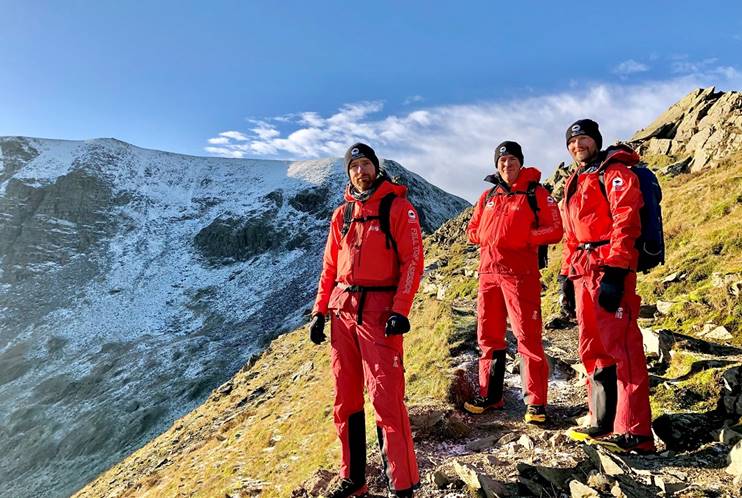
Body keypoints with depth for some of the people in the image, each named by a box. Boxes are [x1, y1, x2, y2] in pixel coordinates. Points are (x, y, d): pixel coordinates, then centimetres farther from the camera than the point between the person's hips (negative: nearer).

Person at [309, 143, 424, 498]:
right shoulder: (342, 214, 15)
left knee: (385, 397, -8)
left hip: (380, 310, -5)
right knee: (345, 397, 10)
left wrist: (401, 310, -17)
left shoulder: (398, 207, 0)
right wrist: (320, 311, 8)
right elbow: (330, 267, 15)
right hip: (343, 309, 6)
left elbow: (412, 260, -8)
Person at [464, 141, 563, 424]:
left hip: (520, 271, -5)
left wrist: (522, 236, -13)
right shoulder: (488, 196, 16)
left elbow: (555, 231, -2)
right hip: (489, 270, 5)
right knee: (488, 336, 9)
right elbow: (472, 230, 20)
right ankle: (490, 396, 21)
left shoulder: (536, 193, 3)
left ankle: (536, 402, 4)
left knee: (528, 336, -6)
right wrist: (490, 238, 1)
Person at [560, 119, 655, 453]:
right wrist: (567, 276, 18)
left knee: (621, 347, -10)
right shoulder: (574, 184, 25)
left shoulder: (614, 172, 0)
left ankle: (635, 434, -6)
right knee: (593, 349, 9)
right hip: (583, 272, 9)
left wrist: (614, 272, -22)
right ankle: (602, 424, 18)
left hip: (610, 270, -8)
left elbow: (625, 222, -13)